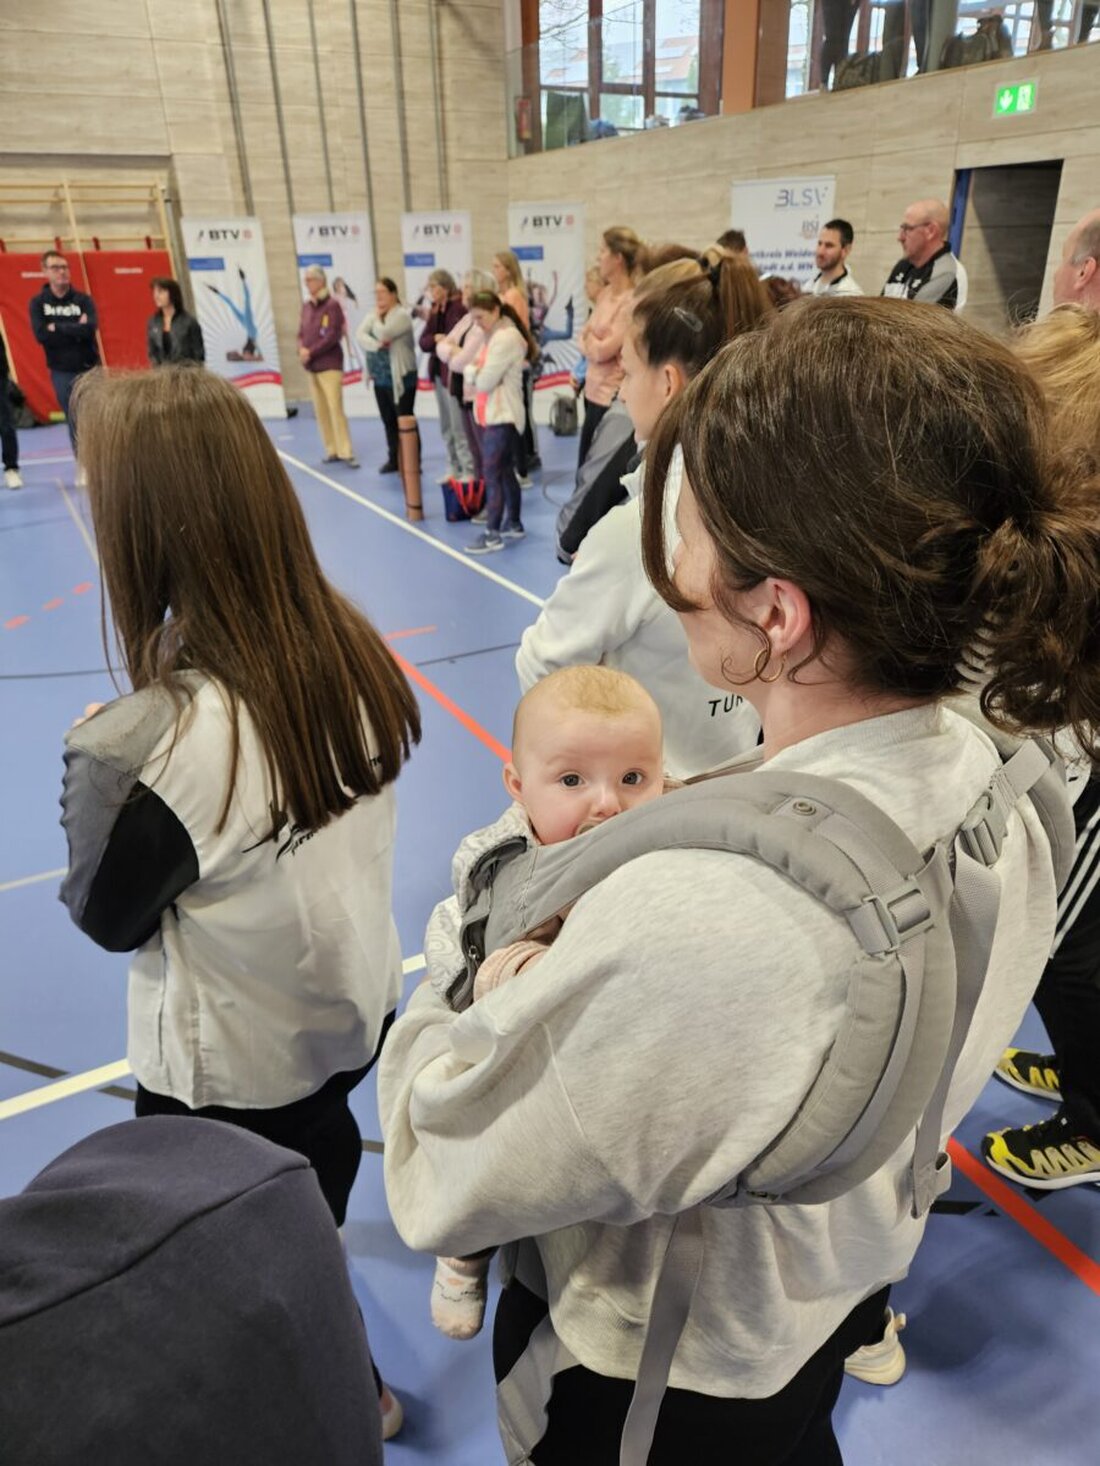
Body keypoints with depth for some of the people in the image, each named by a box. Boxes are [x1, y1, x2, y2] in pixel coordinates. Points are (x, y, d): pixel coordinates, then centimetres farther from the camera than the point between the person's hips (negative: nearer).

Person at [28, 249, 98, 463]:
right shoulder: (38, 302, 2)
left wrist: (57, 328, -14)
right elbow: (41, 335, -13)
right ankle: (83, 467, 14)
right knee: (74, 422, 4)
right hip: (61, 373, 0)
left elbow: (90, 328, -17)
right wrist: (75, 330, -14)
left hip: (90, 369, 0)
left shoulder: (83, 300, 1)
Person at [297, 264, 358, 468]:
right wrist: (301, 351, -7)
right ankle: (332, 450, 12)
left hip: (329, 364, -7)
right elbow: (301, 333, 14)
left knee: (335, 408, -10)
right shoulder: (306, 305, 13)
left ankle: (346, 453, -7)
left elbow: (333, 336, -14)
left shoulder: (332, 304, -7)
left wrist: (311, 352, -14)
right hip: (310, 366, 7)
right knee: (320, 410, 6)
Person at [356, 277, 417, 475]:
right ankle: (394, 459, 22)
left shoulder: (402, 315, -11)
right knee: (388, 421, 13)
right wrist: (376, 345, -20)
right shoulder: (373, 316, 11)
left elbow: (383, 334, -23)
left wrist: (378, 317, -5)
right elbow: (360, 335, -3)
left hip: (400, 378, -7)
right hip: (380, 379, 8)